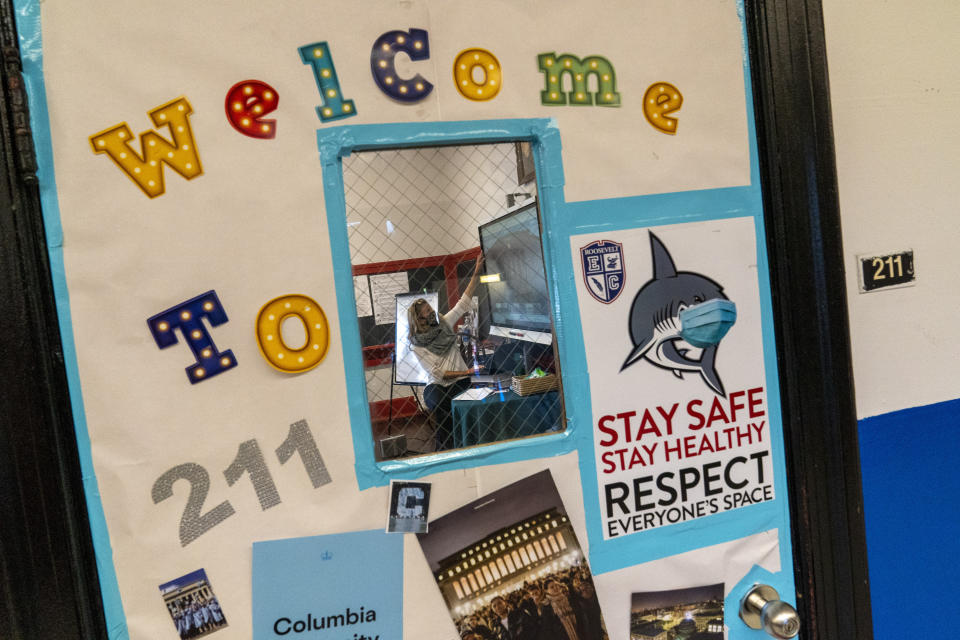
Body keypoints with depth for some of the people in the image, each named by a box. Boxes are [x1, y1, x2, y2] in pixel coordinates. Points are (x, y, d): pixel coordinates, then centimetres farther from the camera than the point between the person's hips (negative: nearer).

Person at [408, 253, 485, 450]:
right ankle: (444, 448, -25)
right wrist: (467, 372, -19)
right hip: (437, 384, -3)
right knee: (436, 401, -35)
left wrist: (477, 273, -2)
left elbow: (463, 303, 5)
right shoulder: (416, 346, -4)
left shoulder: (444, 323, 7)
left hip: (460, 381, 3)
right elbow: (437, 373, -10)